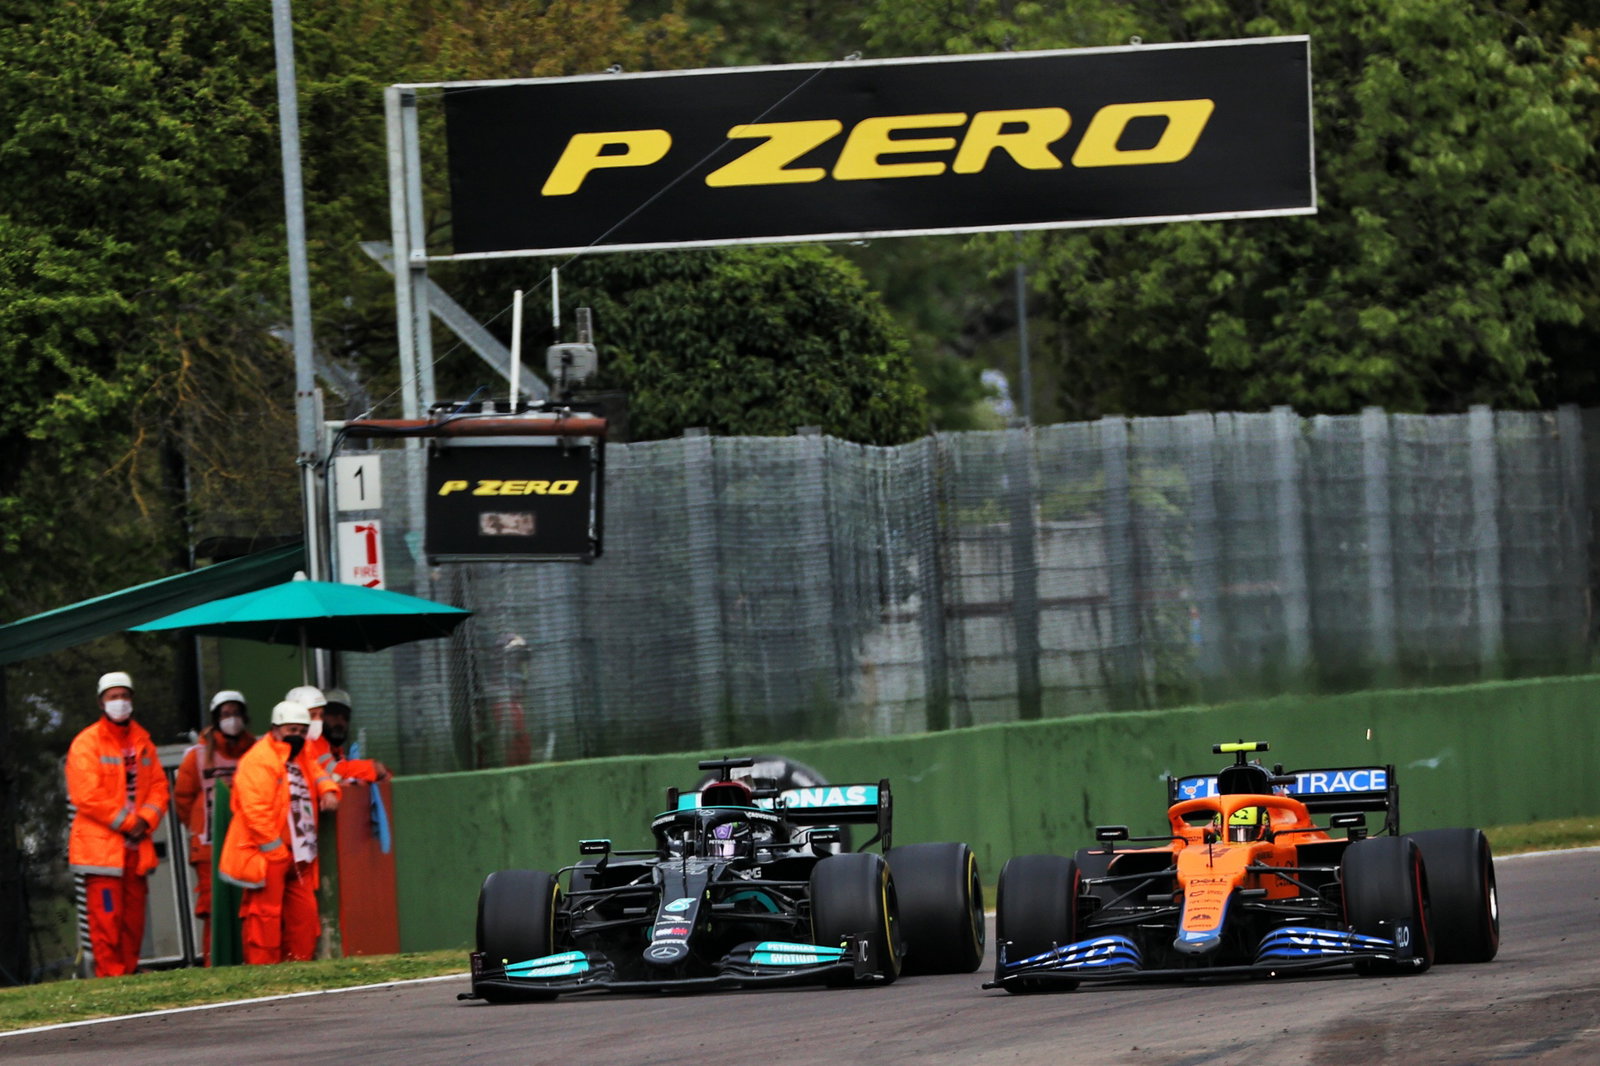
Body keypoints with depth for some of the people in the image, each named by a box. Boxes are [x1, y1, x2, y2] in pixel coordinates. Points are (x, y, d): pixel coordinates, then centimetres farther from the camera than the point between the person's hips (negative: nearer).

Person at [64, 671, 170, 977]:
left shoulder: (142, 742, 15)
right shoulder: (87, 743, -5)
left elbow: (158, 786, 14)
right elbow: (87, 796, -12)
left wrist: (145, 820, -5)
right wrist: (125, 822, -11)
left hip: (136, 847, 6)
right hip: (101, 845, -6)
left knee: (133, 917, 8)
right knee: (107, 917, -9)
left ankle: (129, 973, 16)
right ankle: (110, 976, -8)